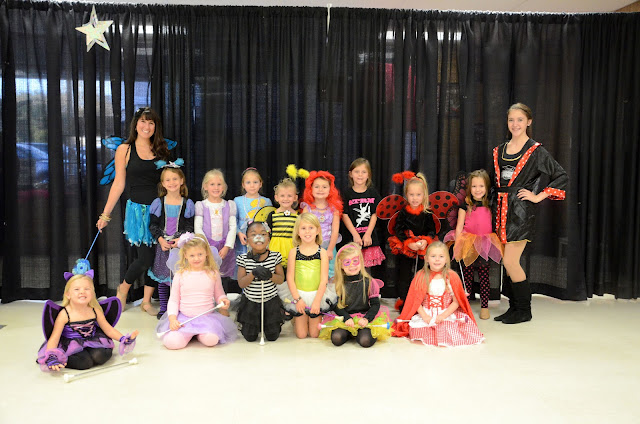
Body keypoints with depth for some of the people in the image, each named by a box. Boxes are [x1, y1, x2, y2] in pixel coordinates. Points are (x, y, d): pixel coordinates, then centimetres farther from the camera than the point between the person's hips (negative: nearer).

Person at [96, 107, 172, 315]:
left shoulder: (160, 150, 10)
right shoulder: (125, 149, 2)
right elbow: (119, 183, 3)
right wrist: (106, 214, 1)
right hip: (137, 209, -3)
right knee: (145, 259, -8)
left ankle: (146, 301, 21)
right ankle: (123, 288, 23)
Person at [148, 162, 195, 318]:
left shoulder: (188, 203, 0)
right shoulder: (158, 203, 1)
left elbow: (190, 226, 1)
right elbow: (153, 225, 2)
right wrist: (161, 240, -12)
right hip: (163, 245, 1)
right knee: (162, 277, 9)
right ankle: (163, 308, 21)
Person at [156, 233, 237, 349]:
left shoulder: (213, 273, 4)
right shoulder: (180, 275, 2)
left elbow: (219, 294, 15)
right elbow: (173, 300, 6)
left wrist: (223, 300, -9)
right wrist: (172, 319, -8)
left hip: (207, 316, 0)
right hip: (184, 317, 1)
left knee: (211, 340, -30)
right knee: (171, 342, -25)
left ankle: (199, 333, 8)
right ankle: (189, 333, 11)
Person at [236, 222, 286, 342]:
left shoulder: (275, 256, -7)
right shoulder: (243, 259, -10)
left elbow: (281, 280, -5)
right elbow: (241, 283, -12)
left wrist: (270, 275, -27)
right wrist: (253, 273, -31)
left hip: (271, 302, 1)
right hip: (250, 302, 0)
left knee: (272, 337, 6)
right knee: (250, 337, 5)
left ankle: (273, 323, 38)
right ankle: (246, 324, 38)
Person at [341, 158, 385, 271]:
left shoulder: (373, 193, 7)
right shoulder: (346, 194, 1)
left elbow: (374, 215, 3)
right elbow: (345, 215, -4)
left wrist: (368, 234, -7)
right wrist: (355, 235, -11)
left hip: (370, 237, 2)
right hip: (352, 236, -2)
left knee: (367, 269, 2)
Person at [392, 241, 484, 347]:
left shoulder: (452, 277, 0)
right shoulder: (421, 276, 2)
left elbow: (456, 302, -2)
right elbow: (416, 301, 1)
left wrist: (443, 316, -14)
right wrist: (424, 316, -13)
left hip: (447, 315, -1)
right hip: (426, 314, 1)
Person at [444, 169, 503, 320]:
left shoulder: (489, 205, 5)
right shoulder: (465, 205, -1)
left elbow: (493, 226, 10)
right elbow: (459, 227, -1)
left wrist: (495, 244, 3)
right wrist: (457, 247, -9)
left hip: (485, 245, 1)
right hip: (468, 245, -1)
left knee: (484, 276, 4)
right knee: (467, 275, 4)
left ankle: (484, 307, 12)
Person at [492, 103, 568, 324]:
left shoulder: (536, 151, -4)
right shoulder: (500, 150, 13)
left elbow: (562, 177, -5)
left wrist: (539, 196, -8)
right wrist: (499, 195, 12)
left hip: (521, 211, -6)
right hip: (503, 210, 6)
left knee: (510, 262, -9)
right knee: (508, 262, 8)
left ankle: (524, 311, 6)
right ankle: (514, 308, 20)